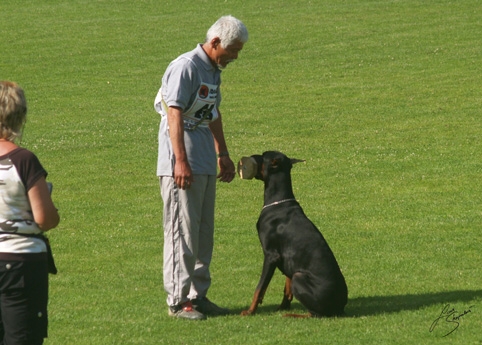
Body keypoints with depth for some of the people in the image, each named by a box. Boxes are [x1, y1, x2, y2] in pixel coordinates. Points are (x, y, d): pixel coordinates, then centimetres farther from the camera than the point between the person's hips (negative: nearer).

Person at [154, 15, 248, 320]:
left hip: (205, 165, 10)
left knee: (204, 234, 12)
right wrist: (181, 162, -26)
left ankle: (198, 295, 19)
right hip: (182, 166, -10)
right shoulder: (185, 68, -15)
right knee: (182, 233, -7)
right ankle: (178, 300, -3)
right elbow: (175, 115, -21)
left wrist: (223, 154, 28)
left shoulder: (213, 71, 14)